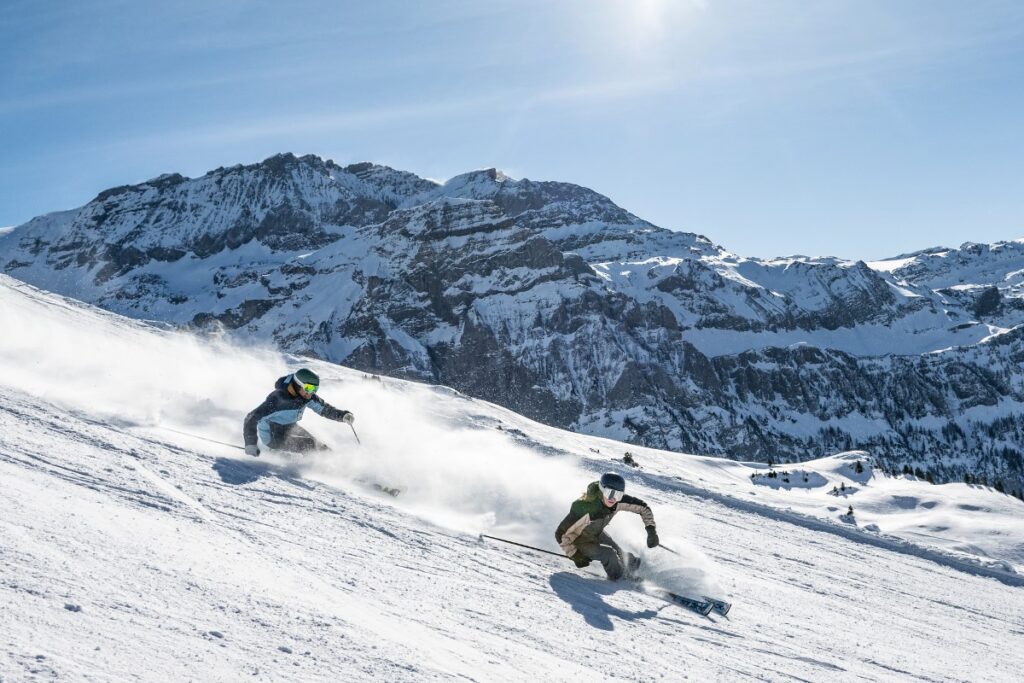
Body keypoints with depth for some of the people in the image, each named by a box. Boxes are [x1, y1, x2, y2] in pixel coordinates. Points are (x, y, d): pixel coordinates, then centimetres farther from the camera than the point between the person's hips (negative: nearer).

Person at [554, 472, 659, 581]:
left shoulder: (619, 501, -26)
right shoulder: (584, 508, -41)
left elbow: (643, 507, -9)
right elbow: (561, 534, -32)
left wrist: (651, 530, -17)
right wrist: (575, 556, -26)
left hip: (597, 534, 6)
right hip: (580, 539, -5)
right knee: (609, 554, -21)